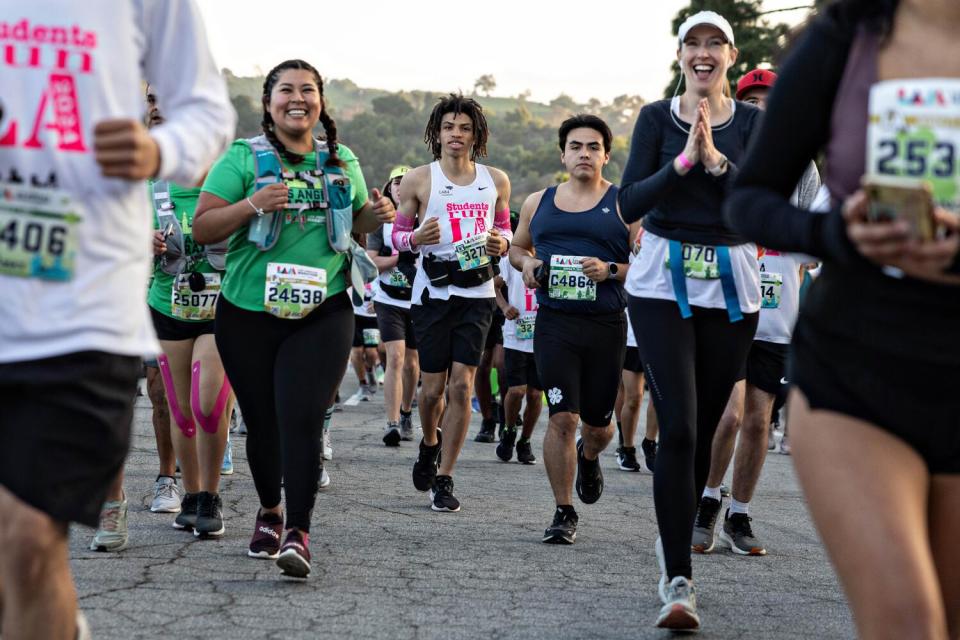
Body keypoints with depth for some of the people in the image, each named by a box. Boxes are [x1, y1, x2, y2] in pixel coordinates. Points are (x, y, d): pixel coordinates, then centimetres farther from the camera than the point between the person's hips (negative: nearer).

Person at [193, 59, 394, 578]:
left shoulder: (342, 163, 10)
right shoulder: (243, 158, -1)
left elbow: (356, 220, 24)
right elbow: (202, 229, -5)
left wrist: (376, 214, 0)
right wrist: (252, 205, -21)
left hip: (322, 314, 1)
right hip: (249, 313, 0)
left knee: (302, 417, -14)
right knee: (262, 421, 9)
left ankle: (298, 534, -14)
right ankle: (269, 512, 35)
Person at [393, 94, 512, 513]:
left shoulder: (496, 181, 8)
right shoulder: (419, 180, 0)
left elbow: (505, 228, 20)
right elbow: (397, 235, 4)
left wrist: (502, 243, -3)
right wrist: (415, 237, -18)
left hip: (477, 292, 1)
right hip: (433, 290, -1)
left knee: (461, 385, -6)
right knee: (433, 387, 3)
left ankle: (444, 480, 1)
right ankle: (429, 445, 36)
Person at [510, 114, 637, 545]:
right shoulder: (539, 203, 11)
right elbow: (517, 247, 25)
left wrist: (610, 271, -16)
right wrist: (526, 264, 3)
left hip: (606, 327, 0)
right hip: (555, 324, 0)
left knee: (598, 425, 11)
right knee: (562, 418, -11)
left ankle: (588, 457, 48)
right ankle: (564, 513, 0)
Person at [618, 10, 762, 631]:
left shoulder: (753, 123, 5)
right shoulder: (657, 118, 4)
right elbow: (630, 203, -6)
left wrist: (716, 160, -18)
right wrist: (684, 162, -17)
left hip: (731, 287, 2)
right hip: (663, 283, -2)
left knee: (704, 429, 9)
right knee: (678, 428, -13)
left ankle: (675, 539, 31)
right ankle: (679, 578, -13)